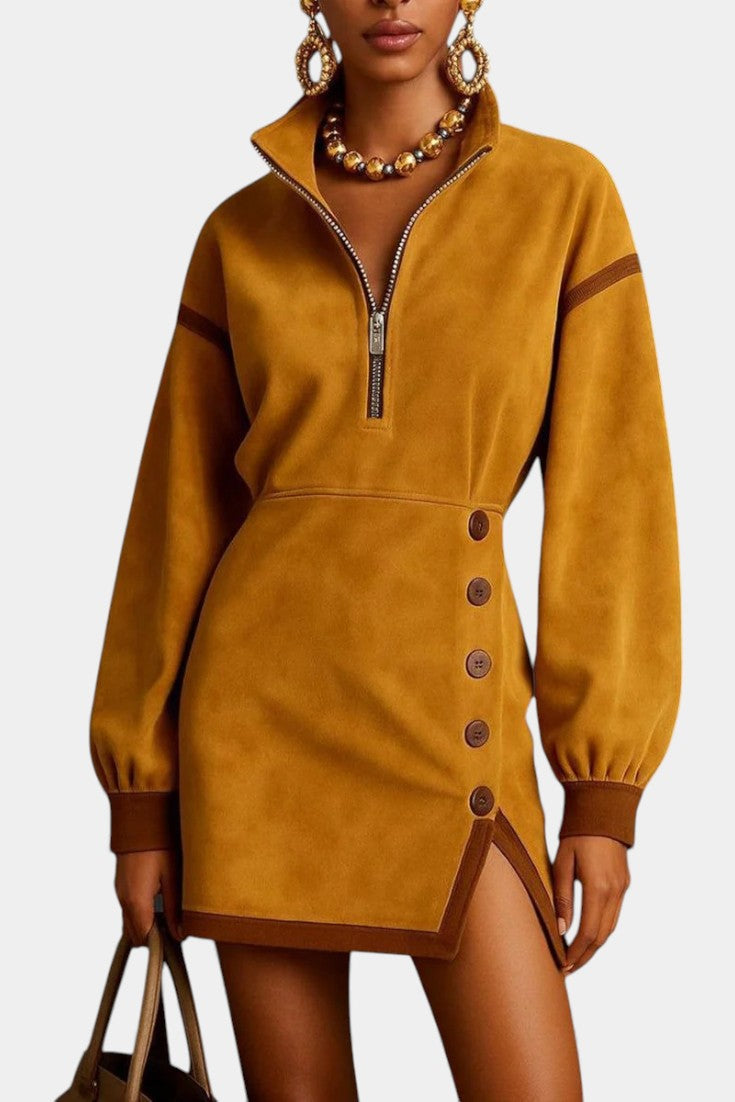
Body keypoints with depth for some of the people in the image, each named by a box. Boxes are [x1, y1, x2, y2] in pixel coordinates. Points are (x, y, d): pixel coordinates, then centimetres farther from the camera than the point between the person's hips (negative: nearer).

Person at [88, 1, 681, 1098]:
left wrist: (604, 791, -5)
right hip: (260, 696, 2)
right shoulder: (243, 233, 6)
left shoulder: (564, 196, 2)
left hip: (450, 710, -1)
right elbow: (181, 512, 9)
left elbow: (610, 499, 0)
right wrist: (142, 795, 6)